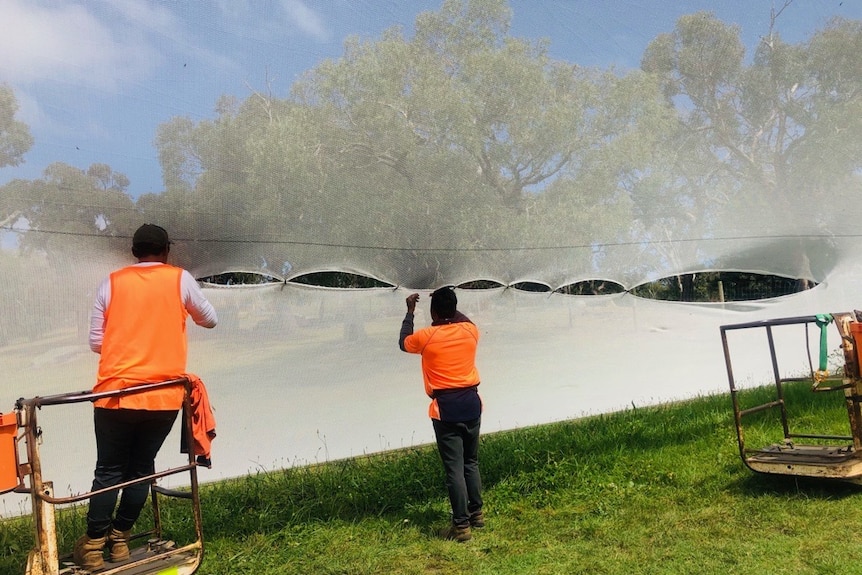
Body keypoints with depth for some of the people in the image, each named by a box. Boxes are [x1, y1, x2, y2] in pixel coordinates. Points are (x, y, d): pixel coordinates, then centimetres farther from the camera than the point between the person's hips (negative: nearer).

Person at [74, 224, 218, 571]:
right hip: (165, 396, 0)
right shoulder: (180, 279, 2)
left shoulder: (113, 282, 5)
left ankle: (93, 547, 18)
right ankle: (119, 540, 24)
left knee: (108, 471, 13)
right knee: (141, 469, 15)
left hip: (116, 393, 1)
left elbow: (96, 342, 6)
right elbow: (210, 320, 15)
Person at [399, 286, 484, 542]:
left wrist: (410, 311, 19)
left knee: (454, 468, 0)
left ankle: (462, 525, 4)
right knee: (471, 462, 19)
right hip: (471, 402, 4)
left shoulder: (426, 336, -9)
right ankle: (476, 513, 30)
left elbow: (404, 343, 13)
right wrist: (448, 303, 29)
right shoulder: (470, 330, 0)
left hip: (445, 408, -4)